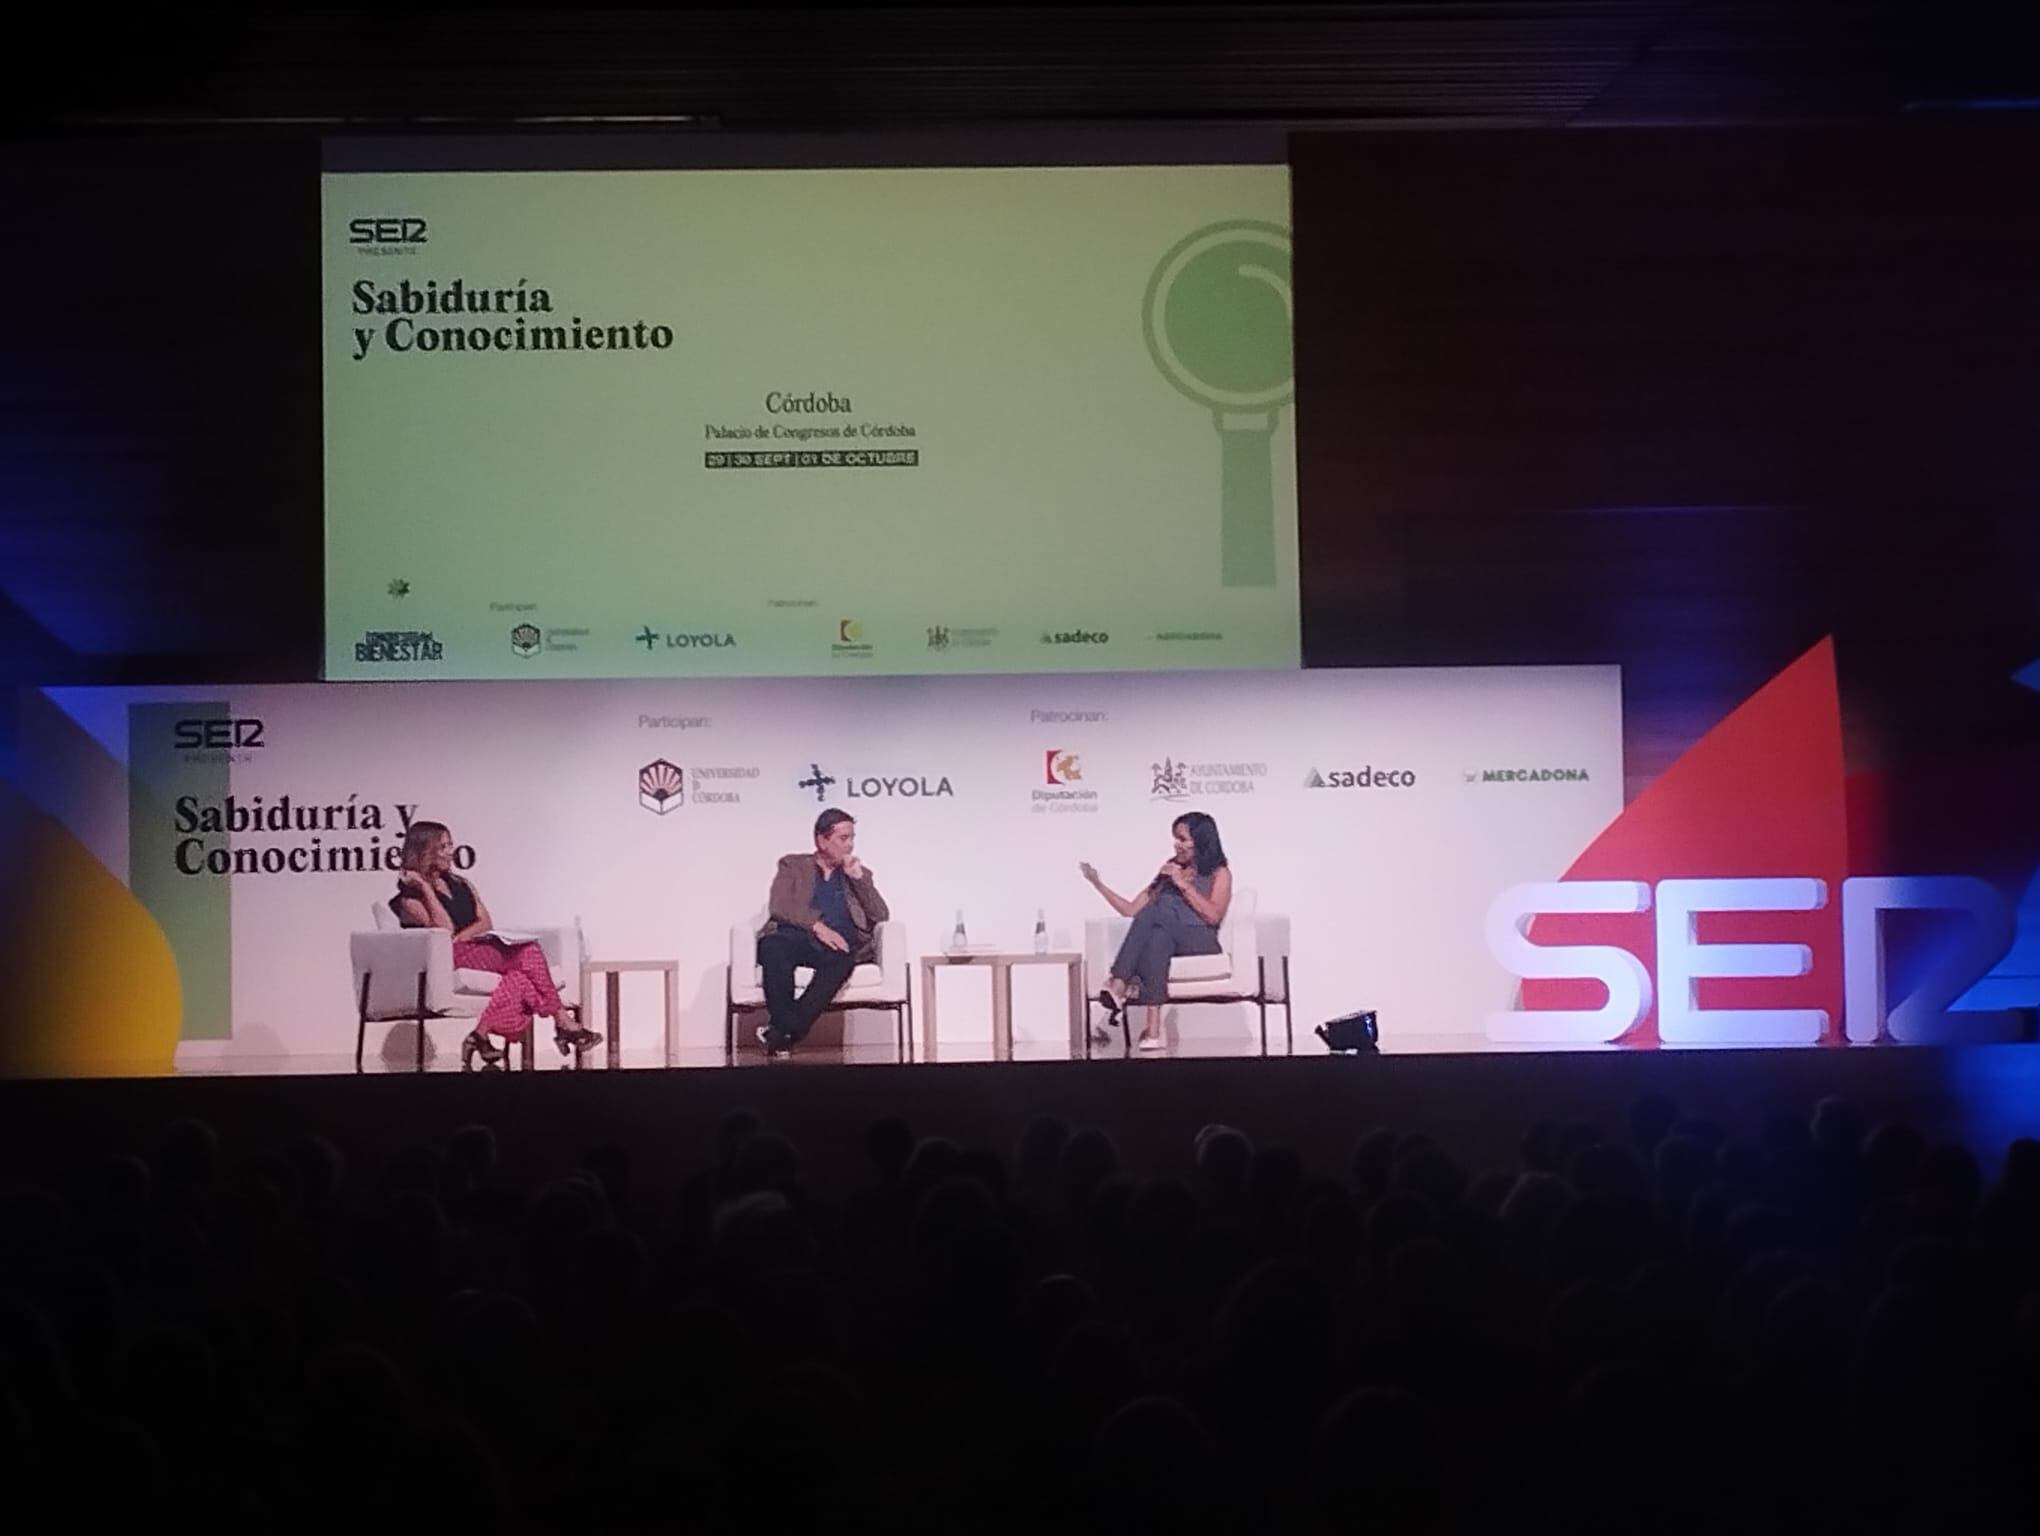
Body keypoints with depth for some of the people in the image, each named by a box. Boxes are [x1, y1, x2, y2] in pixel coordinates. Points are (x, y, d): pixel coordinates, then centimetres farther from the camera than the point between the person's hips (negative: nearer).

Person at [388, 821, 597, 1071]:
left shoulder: (461, 885, 24)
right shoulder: (410, 896, 4)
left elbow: (486, 922, 12)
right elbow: (444, 929, -12)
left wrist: (461, 938, -7)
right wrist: (425, 887, -11)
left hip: (479, 949, 7)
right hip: (451, 959, -7)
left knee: (520, 977, -30)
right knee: (528, 953, -25)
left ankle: (481, 1036, -35)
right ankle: (562, 1021, -22)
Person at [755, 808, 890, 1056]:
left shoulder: (858, 874, 26)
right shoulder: (793, 865, 19)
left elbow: (881, 917, 13)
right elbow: (779, 906, 0)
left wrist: (858, 878, 5)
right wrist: (816, 925, -15)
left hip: (839, 943, 1)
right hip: (799, 938, -1)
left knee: (842, 959, -37)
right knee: (773, 945, -38)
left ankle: (781, 1031, -38)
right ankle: (786, 1030, -38)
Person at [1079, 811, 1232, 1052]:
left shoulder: (1219, 873, 14)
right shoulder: (1169, 872, 27)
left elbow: (1213, 916, -4)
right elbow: (1131, 910, 22)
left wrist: (1183, 885, -4)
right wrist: (1098, 883, 16)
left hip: (1200, 943, -4)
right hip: (1165, 940, 4)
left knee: (1156, 911, -35)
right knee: (1158, 939, -37)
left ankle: (1119, 987, -48)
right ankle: (1152, 1028, -55)